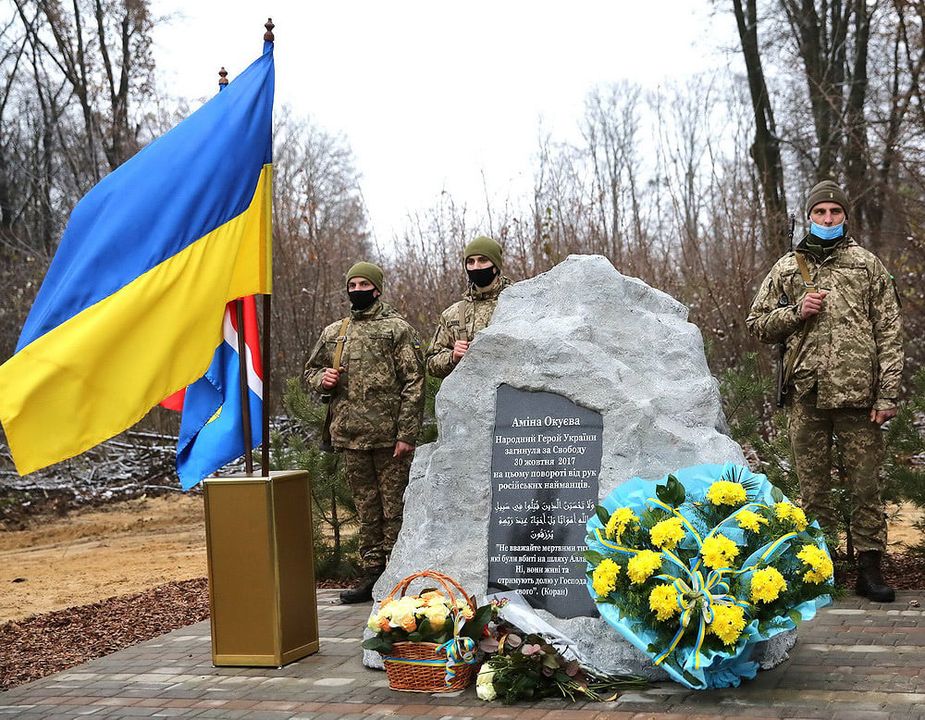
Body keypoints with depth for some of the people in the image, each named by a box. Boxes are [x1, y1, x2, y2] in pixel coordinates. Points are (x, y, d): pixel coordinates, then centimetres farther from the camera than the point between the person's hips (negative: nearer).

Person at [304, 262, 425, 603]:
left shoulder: (397, 329, -1)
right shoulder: (333, 333, 15)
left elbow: (413, 384, -6)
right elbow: (311, 371, 26)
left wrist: (406, 433, -13)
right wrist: (322, 378, 1)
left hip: (389, 435, -5)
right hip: (351, 435, 5)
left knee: (395, 508, -1)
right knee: (366, 509, 11)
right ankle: (372, 573, 17)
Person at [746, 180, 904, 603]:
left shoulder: (868, 266, 8)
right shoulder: (786, 269, 12)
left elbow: (889, 333, 4)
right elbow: (757, 324, 15)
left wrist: (887, 394, -5)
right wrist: (796, 312, -4)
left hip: (858, 395, -1)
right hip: (807, 395, 2)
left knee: (865, 485, 0)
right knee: (813, 487, 6)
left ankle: (869, 569, 7)